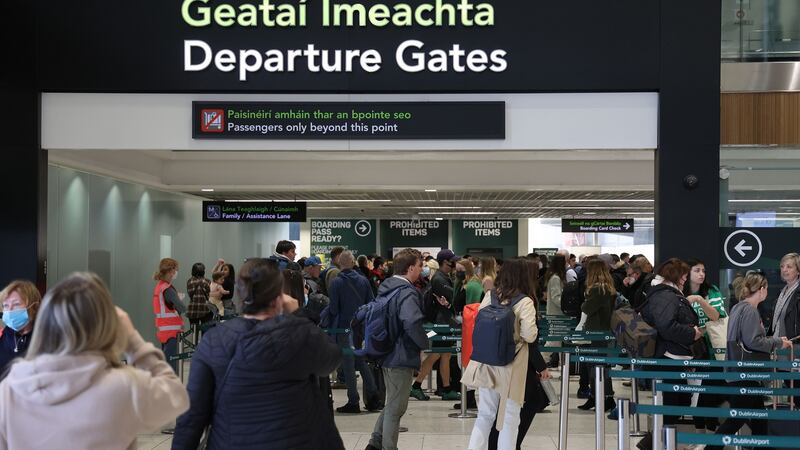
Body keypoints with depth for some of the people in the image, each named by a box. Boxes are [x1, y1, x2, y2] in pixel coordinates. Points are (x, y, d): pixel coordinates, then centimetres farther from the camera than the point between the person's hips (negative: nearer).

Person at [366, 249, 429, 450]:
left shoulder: (387, 287, 8)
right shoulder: (407, 293, -21)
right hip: (402, 356, -9)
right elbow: (412, 323, -35)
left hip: (387, 353, 9)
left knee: (392, 403, 22)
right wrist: (424, 343, -19)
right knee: (396, 407, 2)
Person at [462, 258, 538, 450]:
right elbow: (529, 335, -16)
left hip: (487, 363, 4)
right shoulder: (525, 302, -13)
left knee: (485, 415, 15)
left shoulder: (490, 296, 1)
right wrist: (535, 330, 5)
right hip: (510, 366, -4)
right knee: (509, 419, 7)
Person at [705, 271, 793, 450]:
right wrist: (778, 342, -10)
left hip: (740, 370, 10)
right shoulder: (749, 310, -16)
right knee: (738, 418, -5)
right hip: (744, 372, -10)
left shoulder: (739, 308, 14)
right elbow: (753, 341, -22)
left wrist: (774, 340, 16)